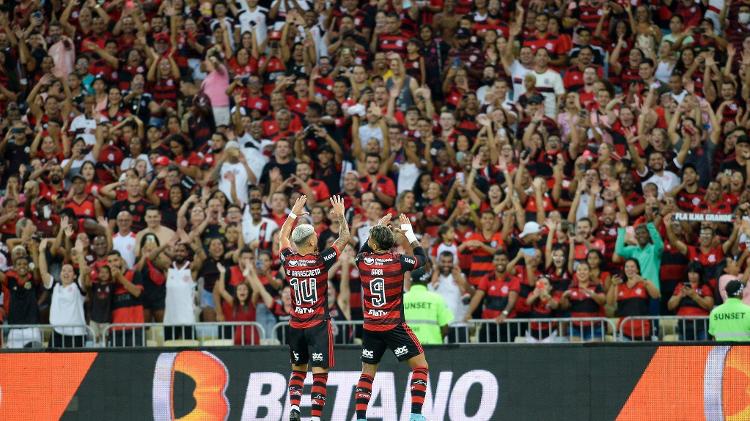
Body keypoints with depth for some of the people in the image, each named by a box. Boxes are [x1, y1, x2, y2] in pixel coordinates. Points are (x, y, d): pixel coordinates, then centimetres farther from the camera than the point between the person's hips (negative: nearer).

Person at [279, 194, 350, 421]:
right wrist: (340, 216, 8)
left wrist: (294, 213, 26)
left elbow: (283, 236, 20)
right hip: (318, 325, -4)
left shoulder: (289, 260, -2)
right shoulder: (320, 260, -12)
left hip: (296, 325, 4)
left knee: (298, 369, 17)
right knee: (320, 373, -4)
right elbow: (345, 238, 0)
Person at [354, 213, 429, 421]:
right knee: (420, 366, 4)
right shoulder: (398, 261, -12)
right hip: (394, 325, -3)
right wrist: (408, 233, 18)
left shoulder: (363, 261, -4)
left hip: (371, 328, 3)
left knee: (367, 373, 14)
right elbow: (421, 257, 9)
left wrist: (378, 226, 25)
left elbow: (364, 252, 23)